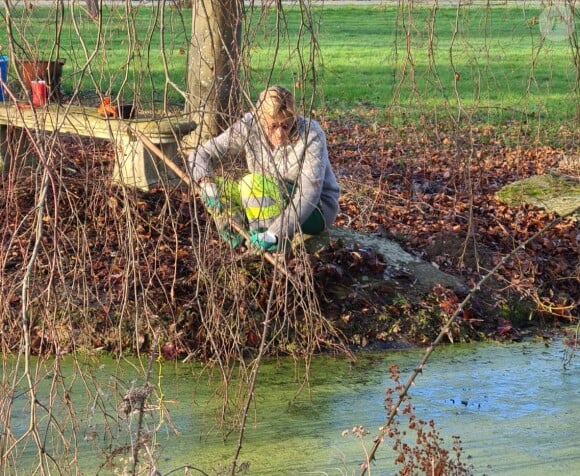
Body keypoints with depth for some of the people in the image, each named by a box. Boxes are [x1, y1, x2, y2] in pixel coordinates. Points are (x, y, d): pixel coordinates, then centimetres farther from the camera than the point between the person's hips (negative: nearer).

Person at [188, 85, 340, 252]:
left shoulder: (311, 134, -26)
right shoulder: (249, 127, -15)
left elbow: (310, 193, -33)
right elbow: (200, 154, -12)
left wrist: (274, 234, -41)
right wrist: (207, 184, -33)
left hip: (317, 207, -5)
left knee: (253, 183, -30)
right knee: (215, 186, -14)